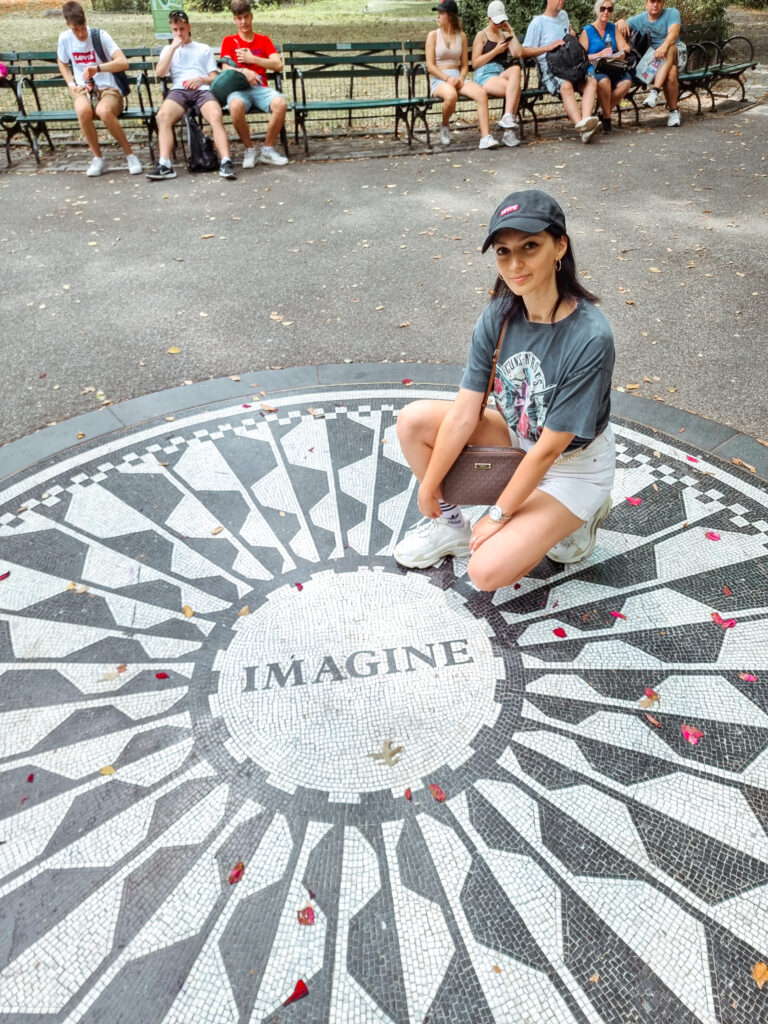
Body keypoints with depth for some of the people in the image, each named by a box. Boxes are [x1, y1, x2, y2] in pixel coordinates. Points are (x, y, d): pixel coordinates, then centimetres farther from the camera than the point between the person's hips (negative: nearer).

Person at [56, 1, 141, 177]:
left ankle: (130, 154, -19)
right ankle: (97, 157, -15)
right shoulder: (65, 38, 6)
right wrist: (72, 84, 6)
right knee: (83, 111, -35)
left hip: (108, 89, -2)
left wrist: (97, 68, -30)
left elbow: (123, 63, -17)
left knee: (104, 111, -39)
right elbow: (62, 63, 24)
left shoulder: (100, 36, -5)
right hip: (83, 90, 2)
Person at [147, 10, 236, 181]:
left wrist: (201, 79, -6)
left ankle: (226, 162, -48)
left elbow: (214, 78, 16)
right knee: (163, 115, -34)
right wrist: (173, 47, 9)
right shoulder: (168, 49, 28)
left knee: (216, 116, -37)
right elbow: (159, 73, 10)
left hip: (203, 90, -1)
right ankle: (165, 165, -42)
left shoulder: (205, 49, 26)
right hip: (178, 90, 1)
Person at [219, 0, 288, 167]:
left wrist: (252, 59, -1)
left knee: (281, 103, -33)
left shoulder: (264, 40, 20)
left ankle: (267, 150, -17)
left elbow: (278, 65, 6)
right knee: (236, 106, -39)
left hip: (260, 88, 2)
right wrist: (244, 71, -19)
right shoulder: (229, 41, 16)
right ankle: (249, 149, -17)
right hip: (238, 88, -1)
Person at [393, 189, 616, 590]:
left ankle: (576, 516, 8)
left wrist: (498, 515, -18)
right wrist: (429, 487, -8)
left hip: (574, 464, -5)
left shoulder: (589, 338, -31)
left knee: (487, 571, -18)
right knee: (414, 420, -10)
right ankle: (451, 523, 9)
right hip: (519, 438, 6)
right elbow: (464, 412, -12)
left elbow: (549, 448, -25)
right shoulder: (499, 316, -14)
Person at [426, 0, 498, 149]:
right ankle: (444, 127, -9)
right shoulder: (433, 35, 7)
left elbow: (465, 65, 16)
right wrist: (447, 78, -16)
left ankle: (485, 137, -32)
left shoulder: (461, 36, 15)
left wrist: (460, 78, -7)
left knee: (482, 93, -27)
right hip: (439, 80, -3)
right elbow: (430, 66, -2)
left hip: (457, 79, 3)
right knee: (451, 95, -40)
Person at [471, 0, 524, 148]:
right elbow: (475, 63, -2)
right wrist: (495, 51, -7)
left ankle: (508, 118, -38)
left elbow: (518, 53, 7)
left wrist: (511, 32, 7)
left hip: (501, 74, 5)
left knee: (516, 69, -31)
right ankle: (509, 130, -30)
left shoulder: (505, 35, 22)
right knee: (515, 88, -30)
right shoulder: (482, 35, 8)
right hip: (483, 75, -5)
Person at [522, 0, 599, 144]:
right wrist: (549, 47, -11)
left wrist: (572, 33, 21)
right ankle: (581, 125, -53)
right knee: (566, 86, -39)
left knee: (592, 81, -26)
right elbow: (525, 51, -2)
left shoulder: (563, 15, 25)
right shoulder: (538, 22, 6)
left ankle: (585, 119, -46)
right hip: (550, 69, -6)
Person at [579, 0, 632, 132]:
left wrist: (622, 53, -11)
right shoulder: (587, 31, 6)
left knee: (626, 82, -29)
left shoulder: (613, 28, 19)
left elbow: (625, 48, 14)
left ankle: (604, 113, -8)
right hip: (593, 69, -4)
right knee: (604, 80, -39)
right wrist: (599, 55, -18)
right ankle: (607, 117, -18)